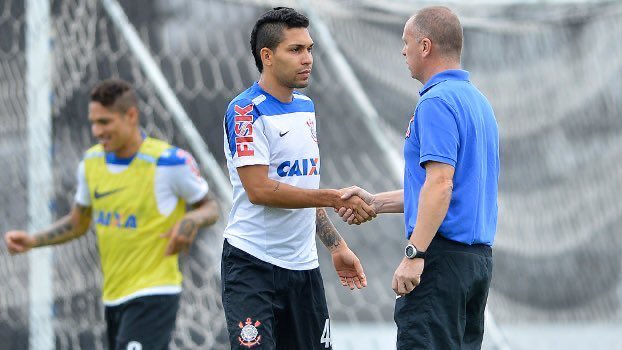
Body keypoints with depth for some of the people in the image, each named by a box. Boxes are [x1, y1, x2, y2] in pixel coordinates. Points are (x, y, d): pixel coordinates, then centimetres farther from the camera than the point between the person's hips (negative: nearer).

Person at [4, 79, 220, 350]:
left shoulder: (169, 162, -13)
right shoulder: (91, 162, 6)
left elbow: (210, 207, -1)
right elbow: (78, 223, 18)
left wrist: (193, 220, -24)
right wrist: (32, 241, 4)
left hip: (153, 294, -7)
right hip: (113, 296, 7)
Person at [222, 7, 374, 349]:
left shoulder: (305, 106, 14)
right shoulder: (246, 111, -11)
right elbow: (259, 189, -20)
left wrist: (336, 246, 17)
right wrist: (335, 198, -20)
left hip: (303, 266, 8)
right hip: (252, 266, -8)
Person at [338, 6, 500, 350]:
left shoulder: (437, 102, -13)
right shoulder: (478, 101, 18)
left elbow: (440, 184, -22)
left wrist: (414, 255, -23)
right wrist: (375, 202, 24)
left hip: (442, 255, -10)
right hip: (479, 256, 10)